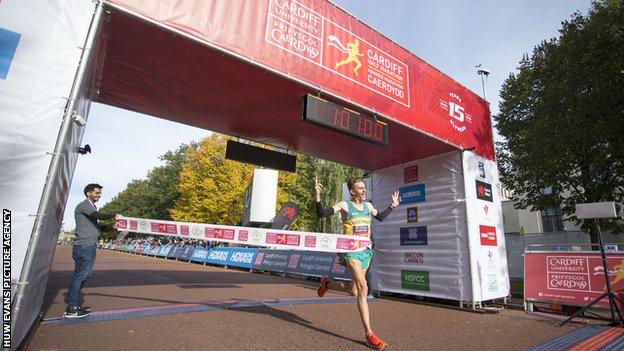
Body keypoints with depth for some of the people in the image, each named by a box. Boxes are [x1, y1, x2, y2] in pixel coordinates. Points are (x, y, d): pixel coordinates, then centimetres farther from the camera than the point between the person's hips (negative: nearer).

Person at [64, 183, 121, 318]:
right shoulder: (83, 206, -6)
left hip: (91, 246, 9)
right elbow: (98, 215, -23)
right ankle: (71, 309, -2)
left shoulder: (93, 208, 23)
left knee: (84, 276, 12)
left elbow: (98, 226, 19)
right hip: (84, 246, -9)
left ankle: (75, 304, 21)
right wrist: (114, 216, -13)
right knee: (79, 275, -7)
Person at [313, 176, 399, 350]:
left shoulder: (368, 205, 9)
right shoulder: (345, 205, -8)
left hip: (366, 251, 7)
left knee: (354, 291, 13)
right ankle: (369, 334, -9)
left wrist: (392, 206, 23)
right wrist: (317, 197, -33)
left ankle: (327, 283, 41)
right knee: (363, 288, -19)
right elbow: (322, 213, -18)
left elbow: (380, 217, 29)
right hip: (351, 251, -6)